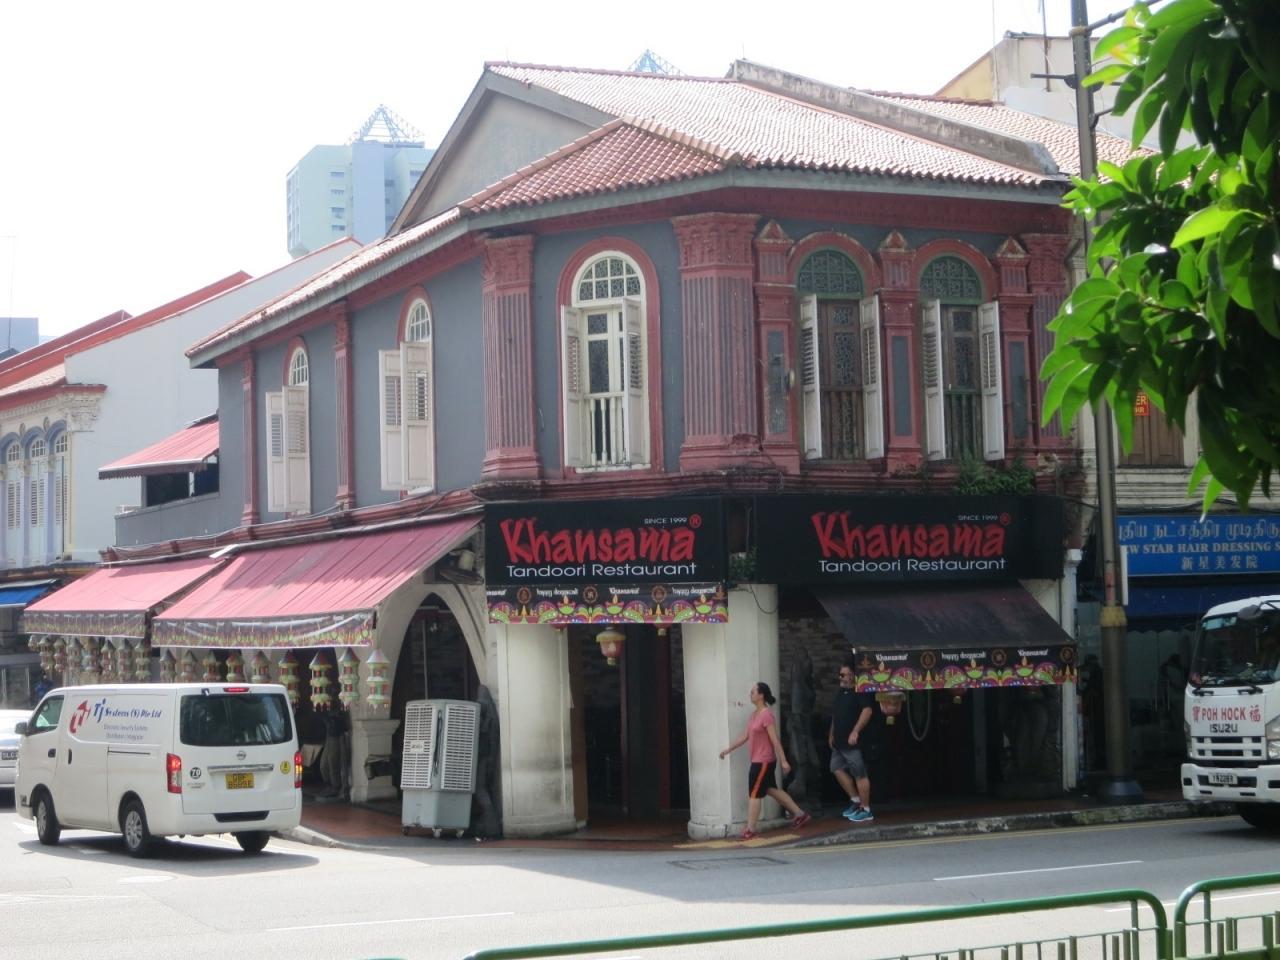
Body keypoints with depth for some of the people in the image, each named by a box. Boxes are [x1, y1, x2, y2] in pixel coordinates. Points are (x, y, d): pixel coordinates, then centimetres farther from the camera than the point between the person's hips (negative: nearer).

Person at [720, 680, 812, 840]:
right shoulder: (754, 714, 10)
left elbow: (775, 740, -20)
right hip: (758, 760, 10)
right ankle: (800, 814, 26)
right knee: (772, 790, 18)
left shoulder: (766, 715, -18)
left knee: (754, 794, -5)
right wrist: (728, 749, 14)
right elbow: (745, 736, 15)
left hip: (763, 761, -10)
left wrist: (783, 761, -20)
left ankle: (750, 831, 1)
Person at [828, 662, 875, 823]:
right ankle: (855, 800, 20)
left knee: (860, 775, -6)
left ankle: (866, 810, -1)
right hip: (839, 742, 10)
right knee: (837, 769, 10)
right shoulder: (841, 692, 18)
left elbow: (867, 711, -23)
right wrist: (832, 734, 23)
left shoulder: (861, 693, -11)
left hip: (853, 742, -10)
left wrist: (855, 732, -28)